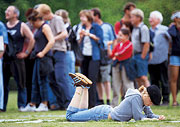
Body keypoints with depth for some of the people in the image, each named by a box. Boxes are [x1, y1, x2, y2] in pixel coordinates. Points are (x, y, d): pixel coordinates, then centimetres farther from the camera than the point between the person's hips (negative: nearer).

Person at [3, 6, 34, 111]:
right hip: (4, 59, 4)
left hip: (17, 59, -4)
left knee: (21, 84, -1)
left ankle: (22, 105, 3)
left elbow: (32, 39, -4)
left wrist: (26, 53, -6)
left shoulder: (22, 26, -1)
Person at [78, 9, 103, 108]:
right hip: (84, 56, 6)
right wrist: (81, 37, 0)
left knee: (92, 79, -14)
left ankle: (93, 103, -14)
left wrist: (89, 34, -11)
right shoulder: (83, 28, 17)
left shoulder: (96, 27, 0)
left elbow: (100, 40, -7)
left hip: (94, 56, -6)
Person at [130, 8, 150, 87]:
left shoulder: (143, 28, -12)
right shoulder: (134, 28, 15)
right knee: (138, 78, 10)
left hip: (141, 55, -9)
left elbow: (146, 44, -17)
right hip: (135, 55, 9)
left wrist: (142, 57, -17)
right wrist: (133, 56, 15)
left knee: (143, 78, -13)